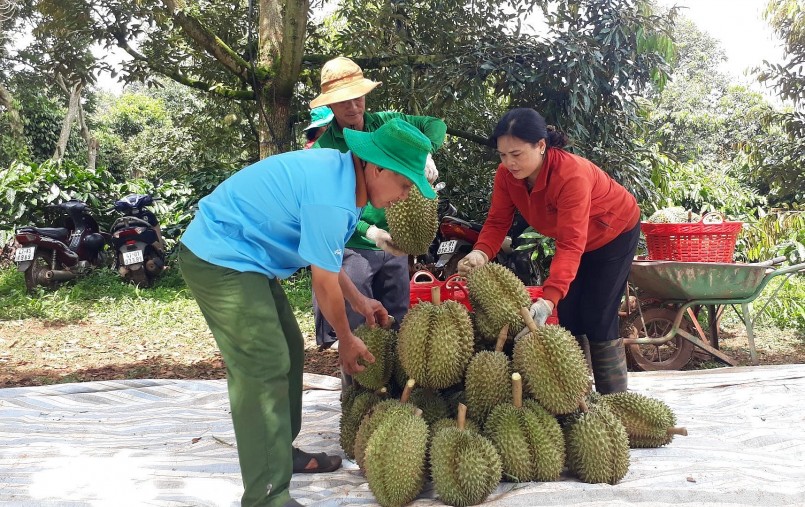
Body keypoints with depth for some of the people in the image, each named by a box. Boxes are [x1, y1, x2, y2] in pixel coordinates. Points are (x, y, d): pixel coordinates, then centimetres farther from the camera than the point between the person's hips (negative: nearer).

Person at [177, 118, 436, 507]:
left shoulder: (340, 173, 4)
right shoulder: (331, 198, -26)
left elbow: (323, 257, 17)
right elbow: (325, 285, -16)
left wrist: (359, 301, 19)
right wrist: (346, 340, 0)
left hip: (238, 256, 11)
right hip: (219, 259, -11)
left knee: (288, 351, 15)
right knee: (264, 367, -15)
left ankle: (281, 451, 29)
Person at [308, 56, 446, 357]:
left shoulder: (385, 123, 1)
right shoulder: (324, 147, -11)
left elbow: (435, 125, 0)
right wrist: (370, 232, -32)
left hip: (395, 243, 5)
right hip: (355, 249, -5)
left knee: (398, 323, 16)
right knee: (358, 330, -3)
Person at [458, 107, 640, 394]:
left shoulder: (571, 174, -41)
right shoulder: (506, 174, -22)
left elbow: (571, 245, -47)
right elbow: (497, 221, -20)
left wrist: (548, 300, -58)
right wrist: (481, 253, -43)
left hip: (614, 233, -6)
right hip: (575, 237, 6)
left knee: (598, 320, -10)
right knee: (568, 318, 3)